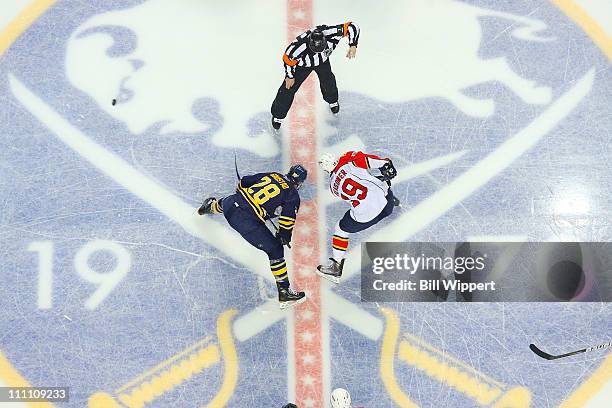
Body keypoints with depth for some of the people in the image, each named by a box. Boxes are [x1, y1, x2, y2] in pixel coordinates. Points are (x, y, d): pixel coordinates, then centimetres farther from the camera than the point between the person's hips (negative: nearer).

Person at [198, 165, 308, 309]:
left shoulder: (272, 175, 18)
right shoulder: (293, 196, 4)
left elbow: (243, 182, 21)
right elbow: (287, 219, -7)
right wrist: (283, 236, 9)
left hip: (233, 202, 6)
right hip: (247, 221, -6)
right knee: (275, 249, 4)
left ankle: (213, 206, 76)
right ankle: (284, 292, 5)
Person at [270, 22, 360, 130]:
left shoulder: (331, 35, -40)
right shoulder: (300, 46, -45)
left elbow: (352, 27, -30)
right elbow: (288, 58, -25)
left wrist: (353, 46, -40)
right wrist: (290, 76, -12)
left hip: (322, 60, 3)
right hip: (302, 63, -3)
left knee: (328, 81, 13)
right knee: (289, 88, 0)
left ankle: (332, 101, 50)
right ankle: (278, 115, 20)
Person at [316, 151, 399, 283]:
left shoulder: (333, 185, 13)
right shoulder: (347, 160, 5)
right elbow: (365, 160, -12)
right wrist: (386, 164, -11)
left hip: (365, 214, 0)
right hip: (383, 197, 1)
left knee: (342, 230, 19)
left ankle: (337, 267, 22)